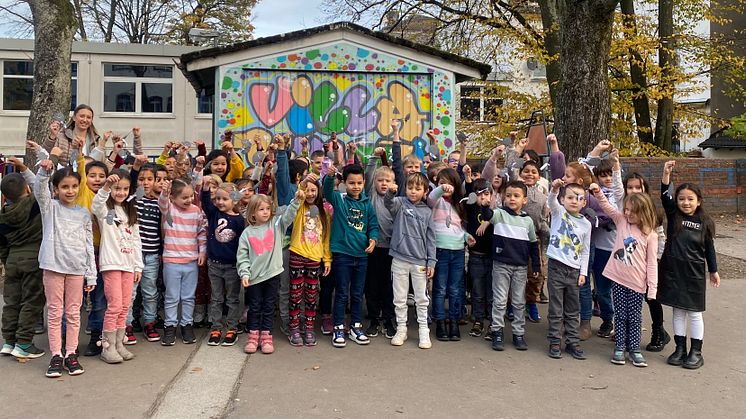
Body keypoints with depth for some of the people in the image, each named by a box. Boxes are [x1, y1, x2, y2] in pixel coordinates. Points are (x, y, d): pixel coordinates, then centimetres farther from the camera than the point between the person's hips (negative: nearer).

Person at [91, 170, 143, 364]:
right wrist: (106, 187, -45)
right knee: (114, 305, -8)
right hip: (111, 263, -6)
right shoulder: (105, 209, -1)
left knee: (125, 306, 7)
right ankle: (107, 346, 2)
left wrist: (138, 266, 12)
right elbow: (96, 205, -28)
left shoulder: (131, 212, 16)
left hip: (128, 264, 6)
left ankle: (118, 344, 15)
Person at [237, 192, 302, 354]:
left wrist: (297, 200, -28)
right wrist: (244, 273, -11)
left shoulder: (276, 224, 2)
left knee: (269, 307, 8)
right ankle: (253, 335, 19)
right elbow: (242, 256, 0)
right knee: (254, 307, 9)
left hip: (272, 273, 1)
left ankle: (266, 336, 17)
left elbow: (288, 215, -12)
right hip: (255, 276, -1)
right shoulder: (247, 233, -1)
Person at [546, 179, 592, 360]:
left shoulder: (585, 224, 6)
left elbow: (585, 252, 9)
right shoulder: (558, 212, 0)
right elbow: (551, 201, -23)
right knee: (556, 309, 2)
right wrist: (554, 189, -43)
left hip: (574, 270, 3)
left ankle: (572, 342, 22)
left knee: (573, 310, 12)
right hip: (556, 266, -3)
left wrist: (583, 272, 3)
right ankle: (554, 342, 11)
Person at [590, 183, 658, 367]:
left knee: (634, 317, 7)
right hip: (618, 278, 2)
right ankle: (619, 347, 16)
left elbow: (652, 262, -5)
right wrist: (598, 192, -23)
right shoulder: (621, 221, 2)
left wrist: (653, 287, -7)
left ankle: (634, 349, 18)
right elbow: (607, 207, -5)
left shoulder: (650, 235, -5)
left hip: (637, 282, -2)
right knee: (620, 315, 8)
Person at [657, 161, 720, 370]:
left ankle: (696, 352, 15)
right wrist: (666, 174, -28)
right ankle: (680, 349, 20)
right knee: (678, 311, 10)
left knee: (694, 312, 6)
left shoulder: (705, 222, -2)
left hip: (694, 273, -1)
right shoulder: (673, 216, -1)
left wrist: (713, 271, 8)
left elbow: (709, 248, 4)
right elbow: (664, 196, -16)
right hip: (672, 270, 1)